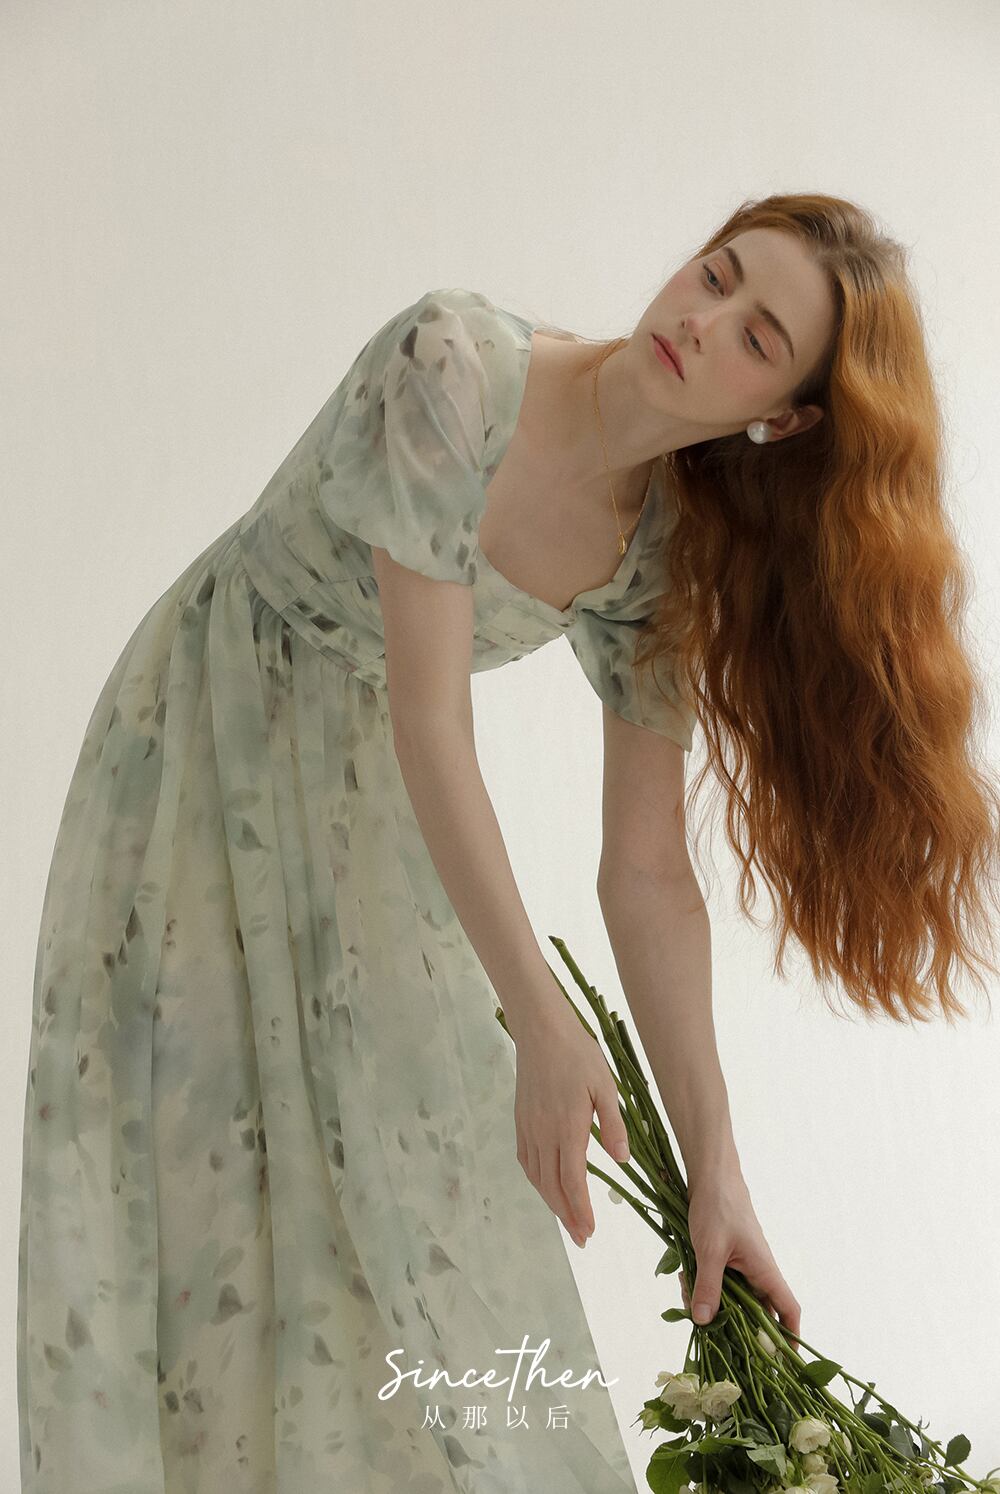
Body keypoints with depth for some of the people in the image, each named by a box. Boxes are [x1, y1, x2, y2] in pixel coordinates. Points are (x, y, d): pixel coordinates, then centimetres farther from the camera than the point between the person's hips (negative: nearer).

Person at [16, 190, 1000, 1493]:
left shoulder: (666, 556, -12)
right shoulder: (455, 367, -28)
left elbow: (647, 874, -10)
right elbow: (431, 723, -28)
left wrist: (716, 1174, -13)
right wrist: (542, 1022, -29)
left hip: (376, 808, 5)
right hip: (207, 749, -4)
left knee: (409, 1170, 3)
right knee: (204, 1157, -5)